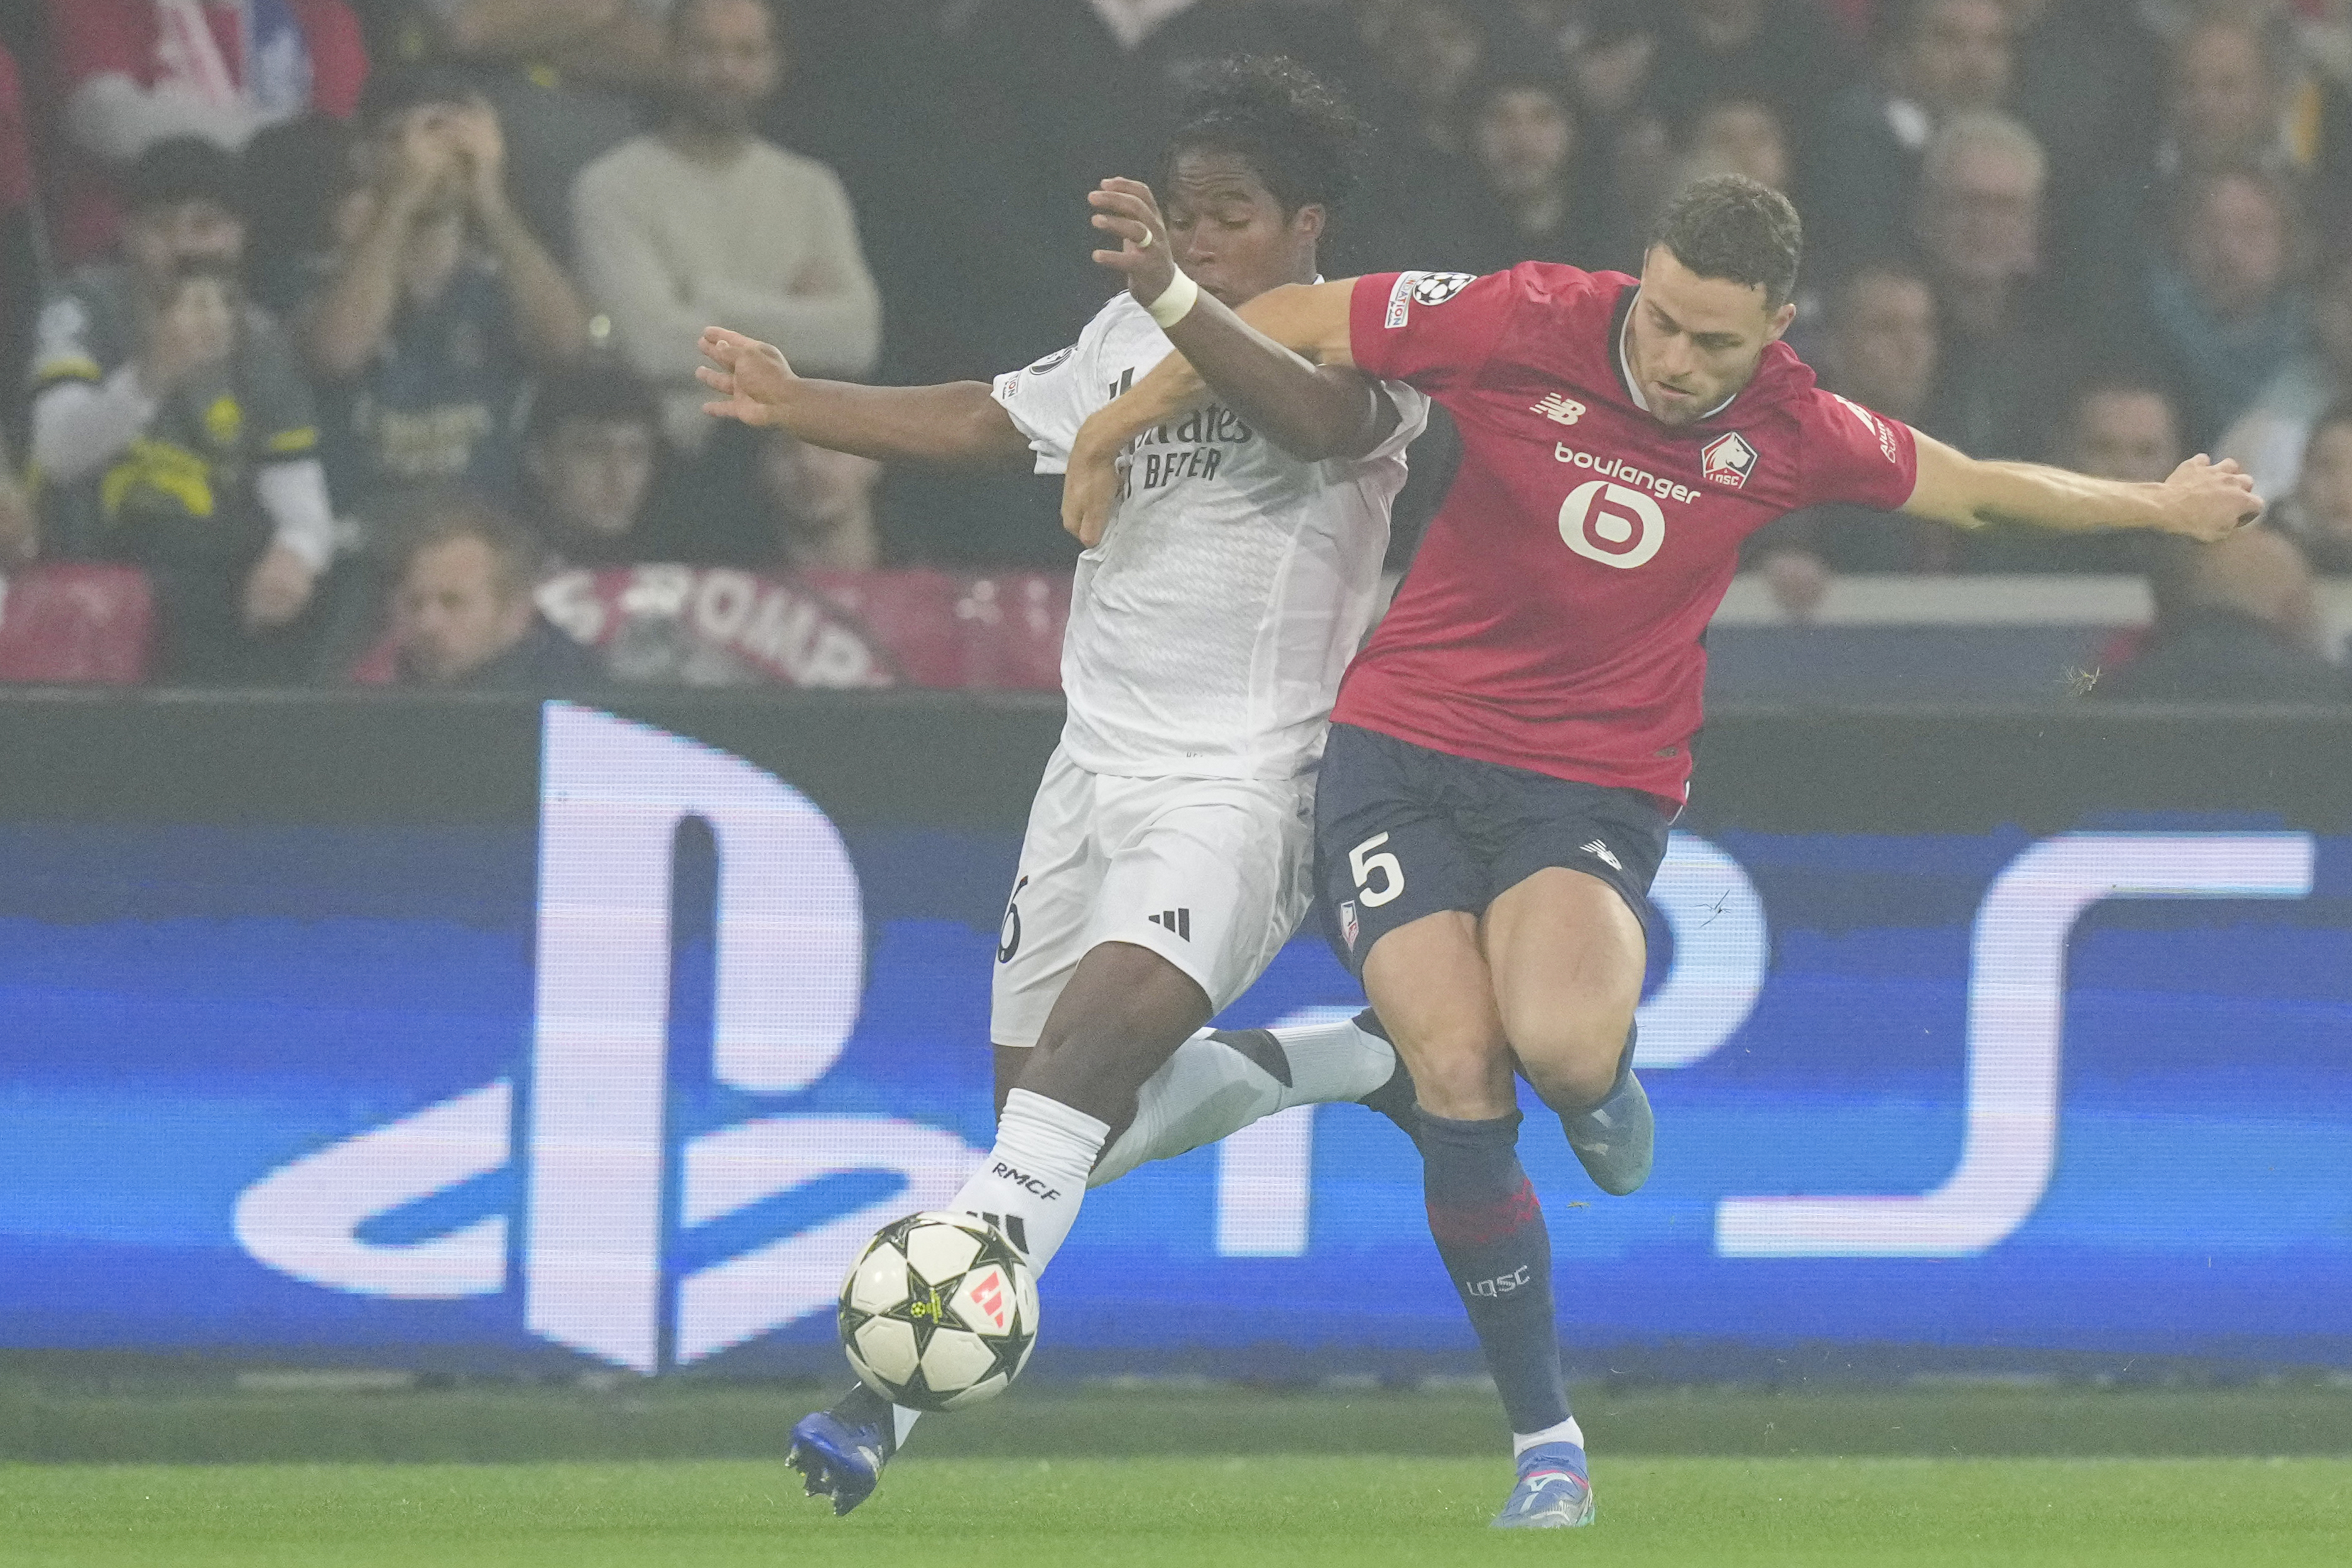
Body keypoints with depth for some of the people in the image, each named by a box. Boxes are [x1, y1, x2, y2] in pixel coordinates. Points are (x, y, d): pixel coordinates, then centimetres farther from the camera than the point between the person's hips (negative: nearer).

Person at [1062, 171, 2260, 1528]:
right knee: (1461, 1077, -17)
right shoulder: (1525, 324, -10)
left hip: (1595, 780, 0)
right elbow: (1303, 329, 2)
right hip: (1407, 746, 0)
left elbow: (1974, 489, 15)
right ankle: (1549, 1451, -2)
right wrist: (1123, 421, -2)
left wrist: (2162, 507, 25)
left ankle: (1607, 1072, 11)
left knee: (1566, 1045, -32)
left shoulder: (1793, 433, -3)